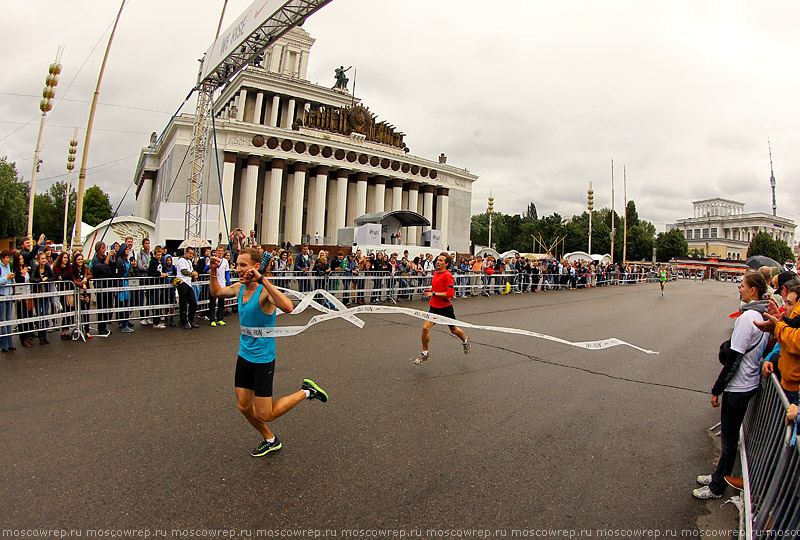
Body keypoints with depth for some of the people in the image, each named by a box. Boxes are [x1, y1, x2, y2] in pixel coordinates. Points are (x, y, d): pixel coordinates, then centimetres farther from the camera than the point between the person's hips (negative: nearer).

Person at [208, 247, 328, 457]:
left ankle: (306, 391, 19)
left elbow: (288, 307, -42)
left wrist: (263, 280, -42)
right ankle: (270, 440, 39)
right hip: (244, 356, 7)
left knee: (265, 415, 0)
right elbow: (216, 292, 22)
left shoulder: (265, 291, -21)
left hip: (263, 359, -7)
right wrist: (213, 271, 6)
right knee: (244, 407, 15)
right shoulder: (239, 288, 1)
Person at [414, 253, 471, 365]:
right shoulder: (435, 273, 6)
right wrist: (430, 291, 3)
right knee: (425, 327, -11)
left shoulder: (447, 275, -18)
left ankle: (465, 340, 49)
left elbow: (451, 293, -25)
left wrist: (434, 293, -24)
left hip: (445, 307, -5)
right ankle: (425, 353, 5)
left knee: (454, 330, 16)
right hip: (434, 306, 6)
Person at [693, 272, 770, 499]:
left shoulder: (747, 317, -23)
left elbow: (734, 359, -22)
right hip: (751, 383, 9)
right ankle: (719, 476, 35)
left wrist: (716, 389, -15)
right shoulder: (763, 316, 5)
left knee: (729, 439, 4)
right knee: (730, 436, 20)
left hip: (737, 387, -9)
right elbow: (759, 350, 13)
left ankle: (716, 487, 18)